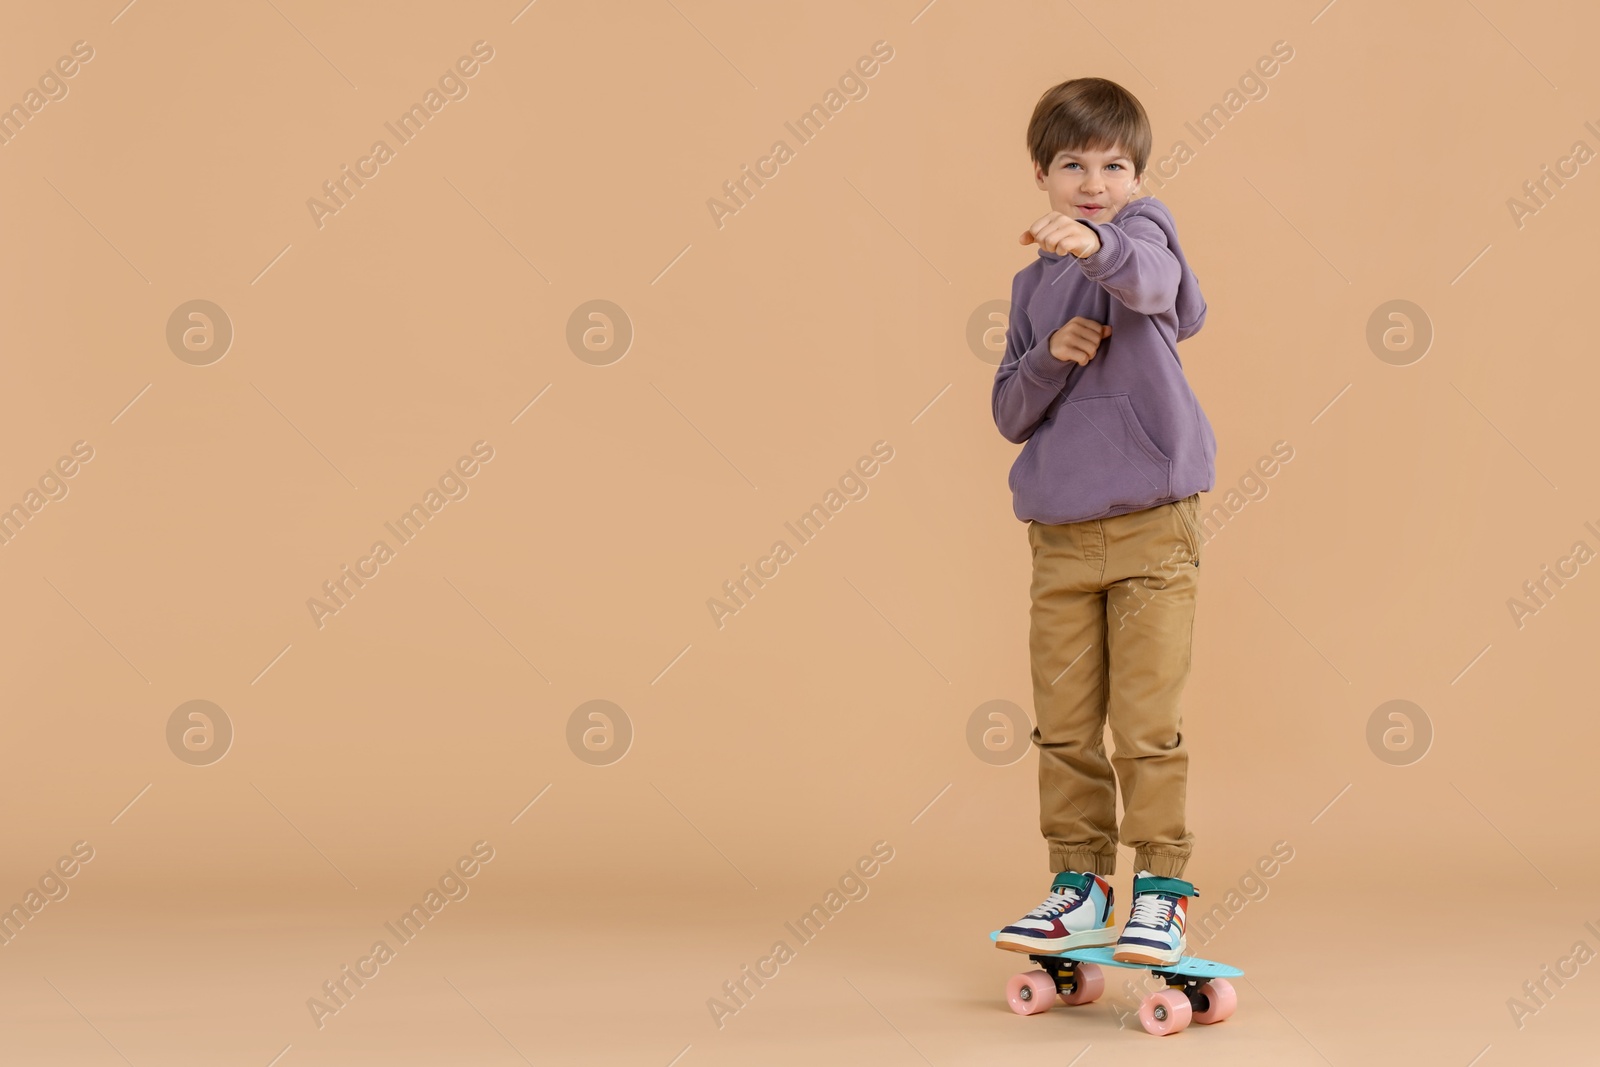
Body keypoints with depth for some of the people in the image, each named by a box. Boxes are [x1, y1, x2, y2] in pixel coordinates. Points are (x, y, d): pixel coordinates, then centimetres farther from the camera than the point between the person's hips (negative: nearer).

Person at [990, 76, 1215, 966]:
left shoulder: (1142, 231, -1)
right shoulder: (1034, 286, 15)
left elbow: (1151, 280, -28)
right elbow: (1011, 415, 11)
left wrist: (1097, 245, -49)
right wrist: (1050, 358, -9)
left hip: (1150, 525, -5)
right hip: (1059, 532, 5)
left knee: (1147, 723, -4)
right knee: (1064, 726, 7)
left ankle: (1162, 893, 7)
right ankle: (1081, 890, 18)